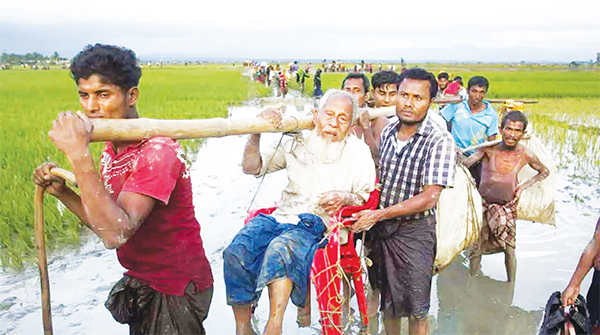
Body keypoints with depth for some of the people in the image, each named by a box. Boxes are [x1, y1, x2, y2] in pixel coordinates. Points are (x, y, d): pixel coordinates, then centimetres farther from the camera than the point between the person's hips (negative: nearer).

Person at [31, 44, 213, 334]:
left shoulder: (157, 152, -27)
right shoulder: (112, 150, 1)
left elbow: (116, 234, -38)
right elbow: (106, 225, 7)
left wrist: (78, 154, -38)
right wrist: (61, 192, -5)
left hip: (177, 291, -8)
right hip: (141, 283, 8)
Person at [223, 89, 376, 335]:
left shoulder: (358, 151, 11)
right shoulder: (298, 144, 14)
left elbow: (367, 197, 12)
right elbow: (252, 168, 13)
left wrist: (345, 197, -11)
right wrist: (256, 134, -4)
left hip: (317, 222, -3)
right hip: (282, 215, 3)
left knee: (281, 248, -38)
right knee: (236, 251, -25)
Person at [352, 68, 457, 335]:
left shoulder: (440, 140, -16)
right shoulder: (387, 132, 3)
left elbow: (428, 198, -21)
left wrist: (378, 215, -20)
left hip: (415, 230, -5)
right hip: (379, 227, 5)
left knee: (416, 309, 7)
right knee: (387, 302, 19)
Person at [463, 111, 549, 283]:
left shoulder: (526, 155, -9)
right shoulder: (489, 149, -16)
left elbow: (544, 172, 10)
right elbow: (465, 164, -28)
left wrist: (524, 186, -1)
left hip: (508, 207, 1)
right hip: (484, 205, -1)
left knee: (509, 249, 4)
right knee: (476, 248, 5)